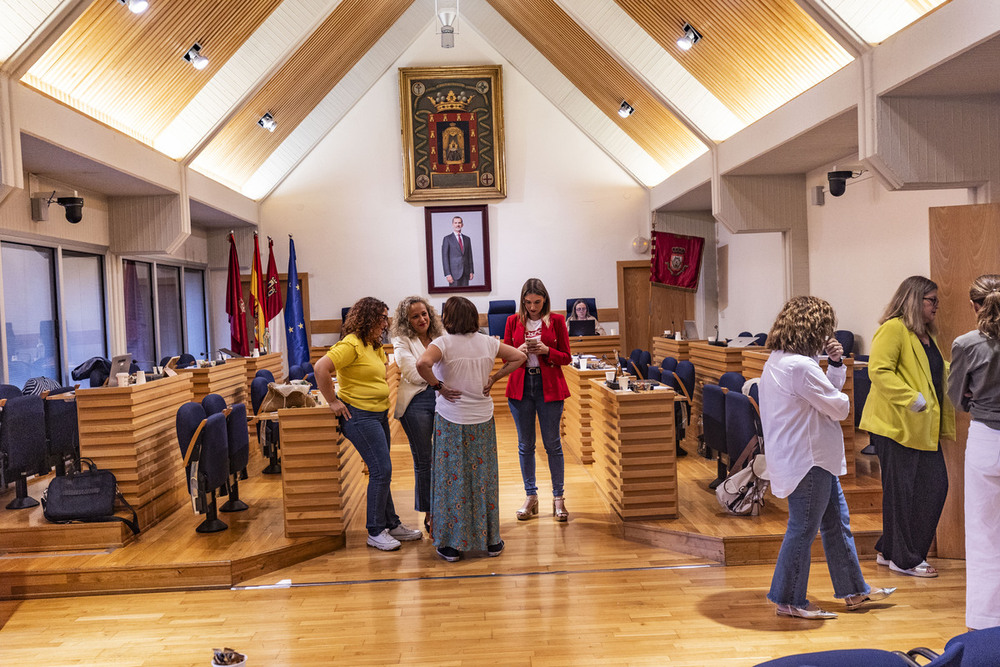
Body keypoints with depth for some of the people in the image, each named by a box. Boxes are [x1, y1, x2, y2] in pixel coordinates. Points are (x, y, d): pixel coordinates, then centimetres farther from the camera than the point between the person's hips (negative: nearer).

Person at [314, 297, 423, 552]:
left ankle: (391, 524, 24)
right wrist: (333, 401, -20)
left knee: (381, 471, 14)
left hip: (378, 414, 9)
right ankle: (375, 533, 2)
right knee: (381, 470, -10)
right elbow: (320, 368, -25)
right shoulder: (351, 344, -16)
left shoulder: (375, 346, 13)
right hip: (359, 416, -9)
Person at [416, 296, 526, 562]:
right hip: (483, 420, 4)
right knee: (484, 478, 13)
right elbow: (518, 357, 9)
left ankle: (452, 544, 14)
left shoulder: (443, 343, -13)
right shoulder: (487, 342, 2)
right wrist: (493, 378, 6)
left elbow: (423, 363, -31)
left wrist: (438, 385, -16)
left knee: (452, 480, 6)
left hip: (451, 421, -4)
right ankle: (491, 540, 23)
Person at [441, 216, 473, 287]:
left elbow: (470, 256, 15)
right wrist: (447, 274, -12)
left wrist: (471, 271, 7)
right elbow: (445, 258, -5)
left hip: (465, 273, 4)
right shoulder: (447, 239, 0)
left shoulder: (467, 239, 14)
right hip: (454, 272, -4)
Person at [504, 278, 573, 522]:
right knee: (525, 444, 7)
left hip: (549, 386, -2)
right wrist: (519, 351, -13)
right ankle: (531, 497, 19)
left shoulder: (556, 320, 1)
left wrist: (546, 350, -16)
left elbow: (566, 357, 2)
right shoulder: (513, 321, 5)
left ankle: (558, 498, 12)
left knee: (552, 443, 2)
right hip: (520, 385, 2)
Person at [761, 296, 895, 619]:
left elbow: (823, 393, 15)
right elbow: (839, 407, -18)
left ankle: (853, 589, 34)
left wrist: (835, 364, 5)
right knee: (803, 529, 0)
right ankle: (788, 600, 14)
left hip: (816, 458, 11)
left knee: (837, 522, 20)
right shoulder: (801, 366, -24)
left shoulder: (778, 360, 11)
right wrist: (841, 398, 3)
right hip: (807, 459, -11)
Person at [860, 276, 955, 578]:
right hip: (896, 425, -10)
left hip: (923, 428, 10)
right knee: (901, 491, -2)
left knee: (935, 486, 11)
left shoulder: (924, 334, 20)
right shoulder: (893, 329, -11)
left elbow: (936, 372, 32)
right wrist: (911, 398, -24)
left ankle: (889, 550, 22)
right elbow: (879, 371, -21)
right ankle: (903, 560, 11)